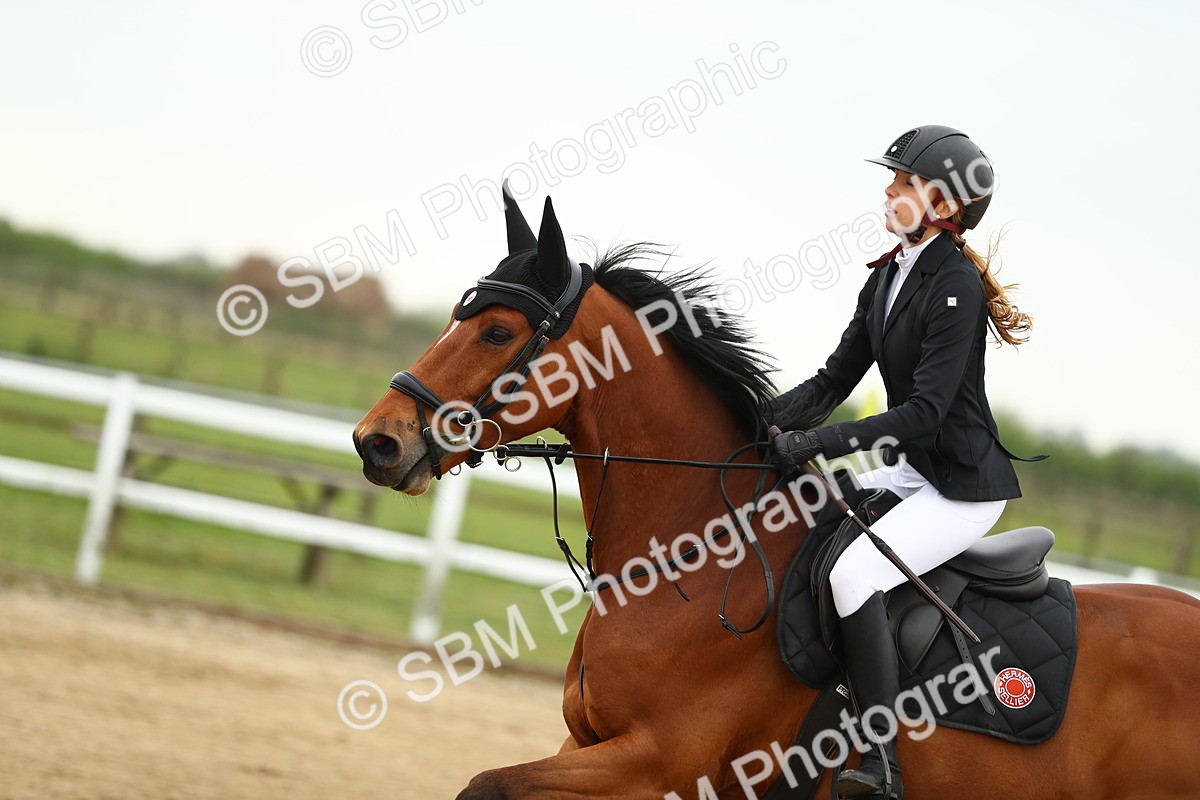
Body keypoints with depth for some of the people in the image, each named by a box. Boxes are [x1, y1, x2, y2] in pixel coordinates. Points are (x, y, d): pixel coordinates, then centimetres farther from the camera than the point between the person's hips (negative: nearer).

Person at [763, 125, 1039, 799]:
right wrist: (760, 420, -6)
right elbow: (834, 381, 10)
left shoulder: (955, 285, -18)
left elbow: (924, 411, -25)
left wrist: (816, 442, -27)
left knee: (852, 572, -27)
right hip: (912, 472, 10)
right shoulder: (887, 277, 9)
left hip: (965, 486, -10)